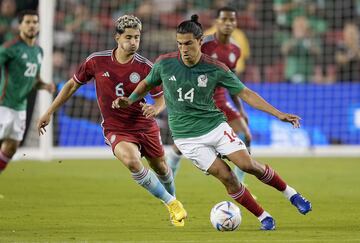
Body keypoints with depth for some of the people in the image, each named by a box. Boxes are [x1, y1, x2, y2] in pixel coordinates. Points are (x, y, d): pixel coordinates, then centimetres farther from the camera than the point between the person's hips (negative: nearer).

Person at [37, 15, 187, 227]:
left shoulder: (146, 67, -11)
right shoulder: (97, 61, -10)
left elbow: (161, 100, -1)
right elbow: (72, 85, 5)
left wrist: (154, 109, -26)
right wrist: (49, 112, 6)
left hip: (145, 126, 2)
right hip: (116, 129, -2)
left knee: (161, 168, 15)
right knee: (131, 160, -30)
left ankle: (173, 199, 51)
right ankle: (171, 203, -15)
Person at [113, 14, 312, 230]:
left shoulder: (215, 68, -9)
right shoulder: (165, 63, -8)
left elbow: (245, 93, -5)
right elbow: (148, 83, 13)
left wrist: (278, 114, -10)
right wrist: (130, 100, -4)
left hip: (215, 125, 0)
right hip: (187, 137, 0)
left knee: (248, 164, -13)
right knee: (226, 176, -11)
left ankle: (290, 193, 12)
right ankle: (263, 217, 4)